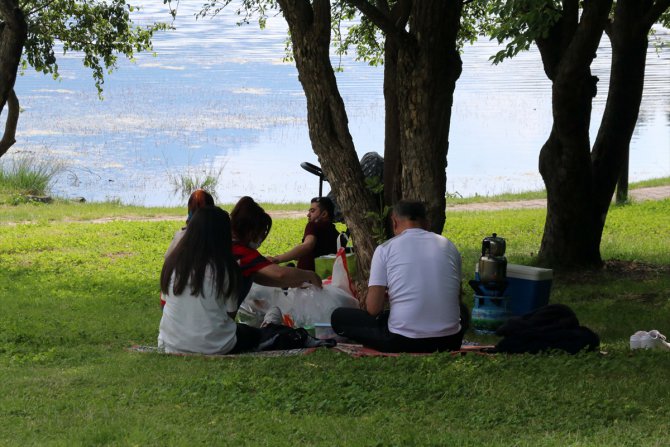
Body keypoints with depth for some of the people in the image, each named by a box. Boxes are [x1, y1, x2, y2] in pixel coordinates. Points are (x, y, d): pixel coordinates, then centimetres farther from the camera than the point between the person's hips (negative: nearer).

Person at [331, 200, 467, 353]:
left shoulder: (385, 249, -3)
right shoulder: (449, 246, 6)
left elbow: (373, 309, -6)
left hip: (402, 342, -4)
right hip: (449, 342, 4)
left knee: (338, 317, 18)